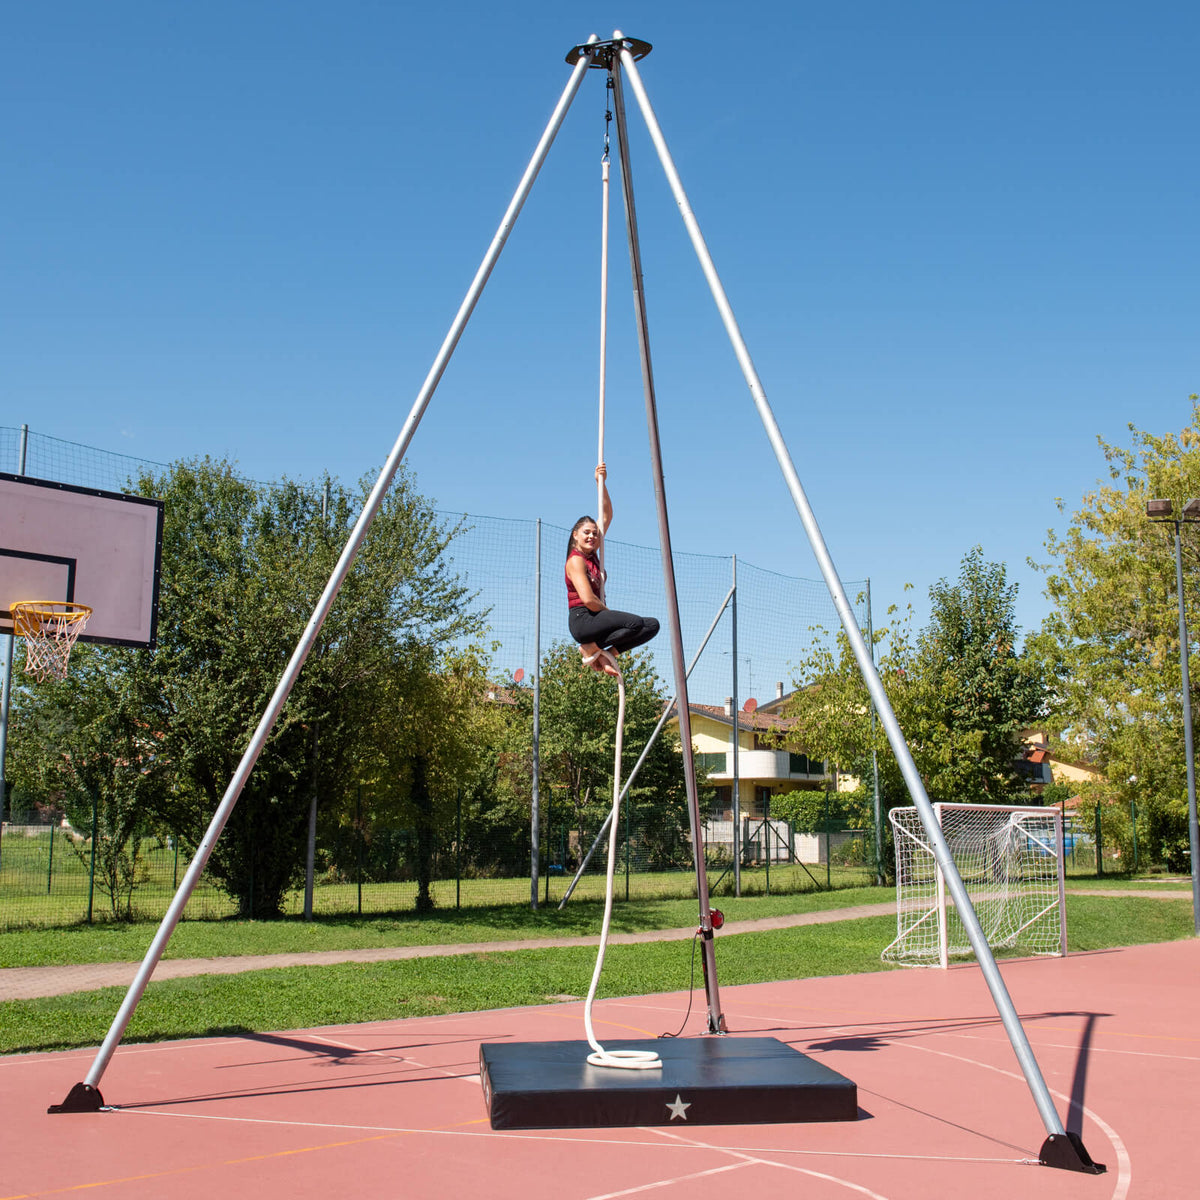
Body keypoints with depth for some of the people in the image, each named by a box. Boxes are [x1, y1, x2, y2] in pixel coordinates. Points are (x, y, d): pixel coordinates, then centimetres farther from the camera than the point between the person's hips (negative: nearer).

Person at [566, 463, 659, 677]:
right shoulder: (575, 561, -9)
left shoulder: (592, 553, 14)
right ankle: (591, 648, -12)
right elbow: (587, 599, -21)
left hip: (596, 617, 9)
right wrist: (610, 612, -7)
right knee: (635, 622, -29)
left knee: (652, 625, -1)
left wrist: (601, 483, 10)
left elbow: (607, 515, 17)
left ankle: (605, 654, -1)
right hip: (582, 620, -9)